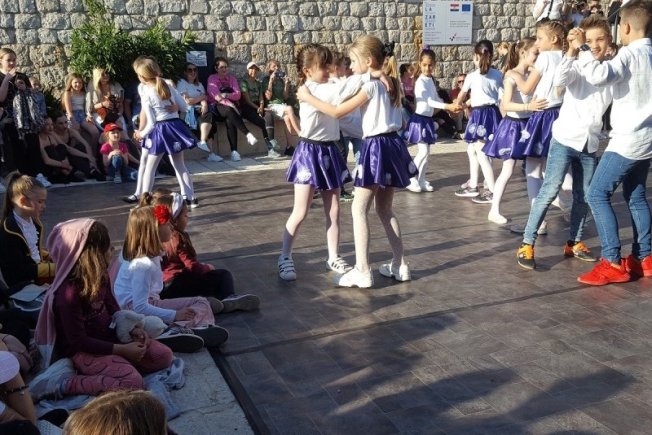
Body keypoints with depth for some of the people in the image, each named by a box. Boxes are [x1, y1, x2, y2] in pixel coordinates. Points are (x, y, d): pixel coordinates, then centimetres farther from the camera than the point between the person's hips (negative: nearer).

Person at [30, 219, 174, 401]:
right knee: (133, 382, -28)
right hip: (84, 351, -8)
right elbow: (78, 341, -21)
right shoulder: (69, 292, -26)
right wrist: (122, 349, -19)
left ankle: (96, 373, -4)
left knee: (164, 356, -2)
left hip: (108, 336, 8)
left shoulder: (99, 276, -3)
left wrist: (133, 329, -3)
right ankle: (63, 383, -13)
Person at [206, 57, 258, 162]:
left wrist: (227, 95, -18)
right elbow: (216, 96, -8)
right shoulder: (212, 78, 6)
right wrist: (229, 104, -22)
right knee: (229, 111, -38)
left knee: (230, 121, -33)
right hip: (217, 106, -3)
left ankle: (234, 151, -42)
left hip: (230, 106, 3)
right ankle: (248, 135, -49)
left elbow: (238, 95, 2)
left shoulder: (232, 79, 17)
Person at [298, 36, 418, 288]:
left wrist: (308, 98, -3)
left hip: (377, 148, -9)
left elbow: (338, 112, -14)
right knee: (385, 210, 16)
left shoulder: (371, 86, -13)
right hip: (392, 145, 9)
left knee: (359, 209, -3)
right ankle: (400, 265, 19)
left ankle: (362, 271, -4)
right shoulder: (391, 83, 11)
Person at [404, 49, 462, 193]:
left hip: (428, 119, 8)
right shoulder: (420, 82, -16)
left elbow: (436, 98, 18)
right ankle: (411, 180, -1)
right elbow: (428, 101, -25)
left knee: (426, 152, 9)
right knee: (423, 151, -10)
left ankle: (421, 180, 16)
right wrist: (447, 106, -32)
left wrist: (451, 106, 6)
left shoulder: (431, 80, 10)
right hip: (419, 119, -8)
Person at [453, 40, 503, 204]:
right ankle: (473, 186, 26)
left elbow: (461, 95, 12)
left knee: (481, 154, -4)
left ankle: (492, 191, -6)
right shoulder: (498, 75, 6)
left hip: (480, 114, -7)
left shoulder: (472, 76, -4)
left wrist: (457, 105, 34)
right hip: (493, 113, 7)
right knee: (472, 150, 19)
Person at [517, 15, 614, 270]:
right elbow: (559, 81, -27)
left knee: (584, 196, 10)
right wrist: (571, 52, -30)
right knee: (549, 191, -10)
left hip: (590, 143, 5)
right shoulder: (578, 65, -6)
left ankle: (575, 243, 25)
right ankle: (527, 245, -6)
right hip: (565, 138, -5)